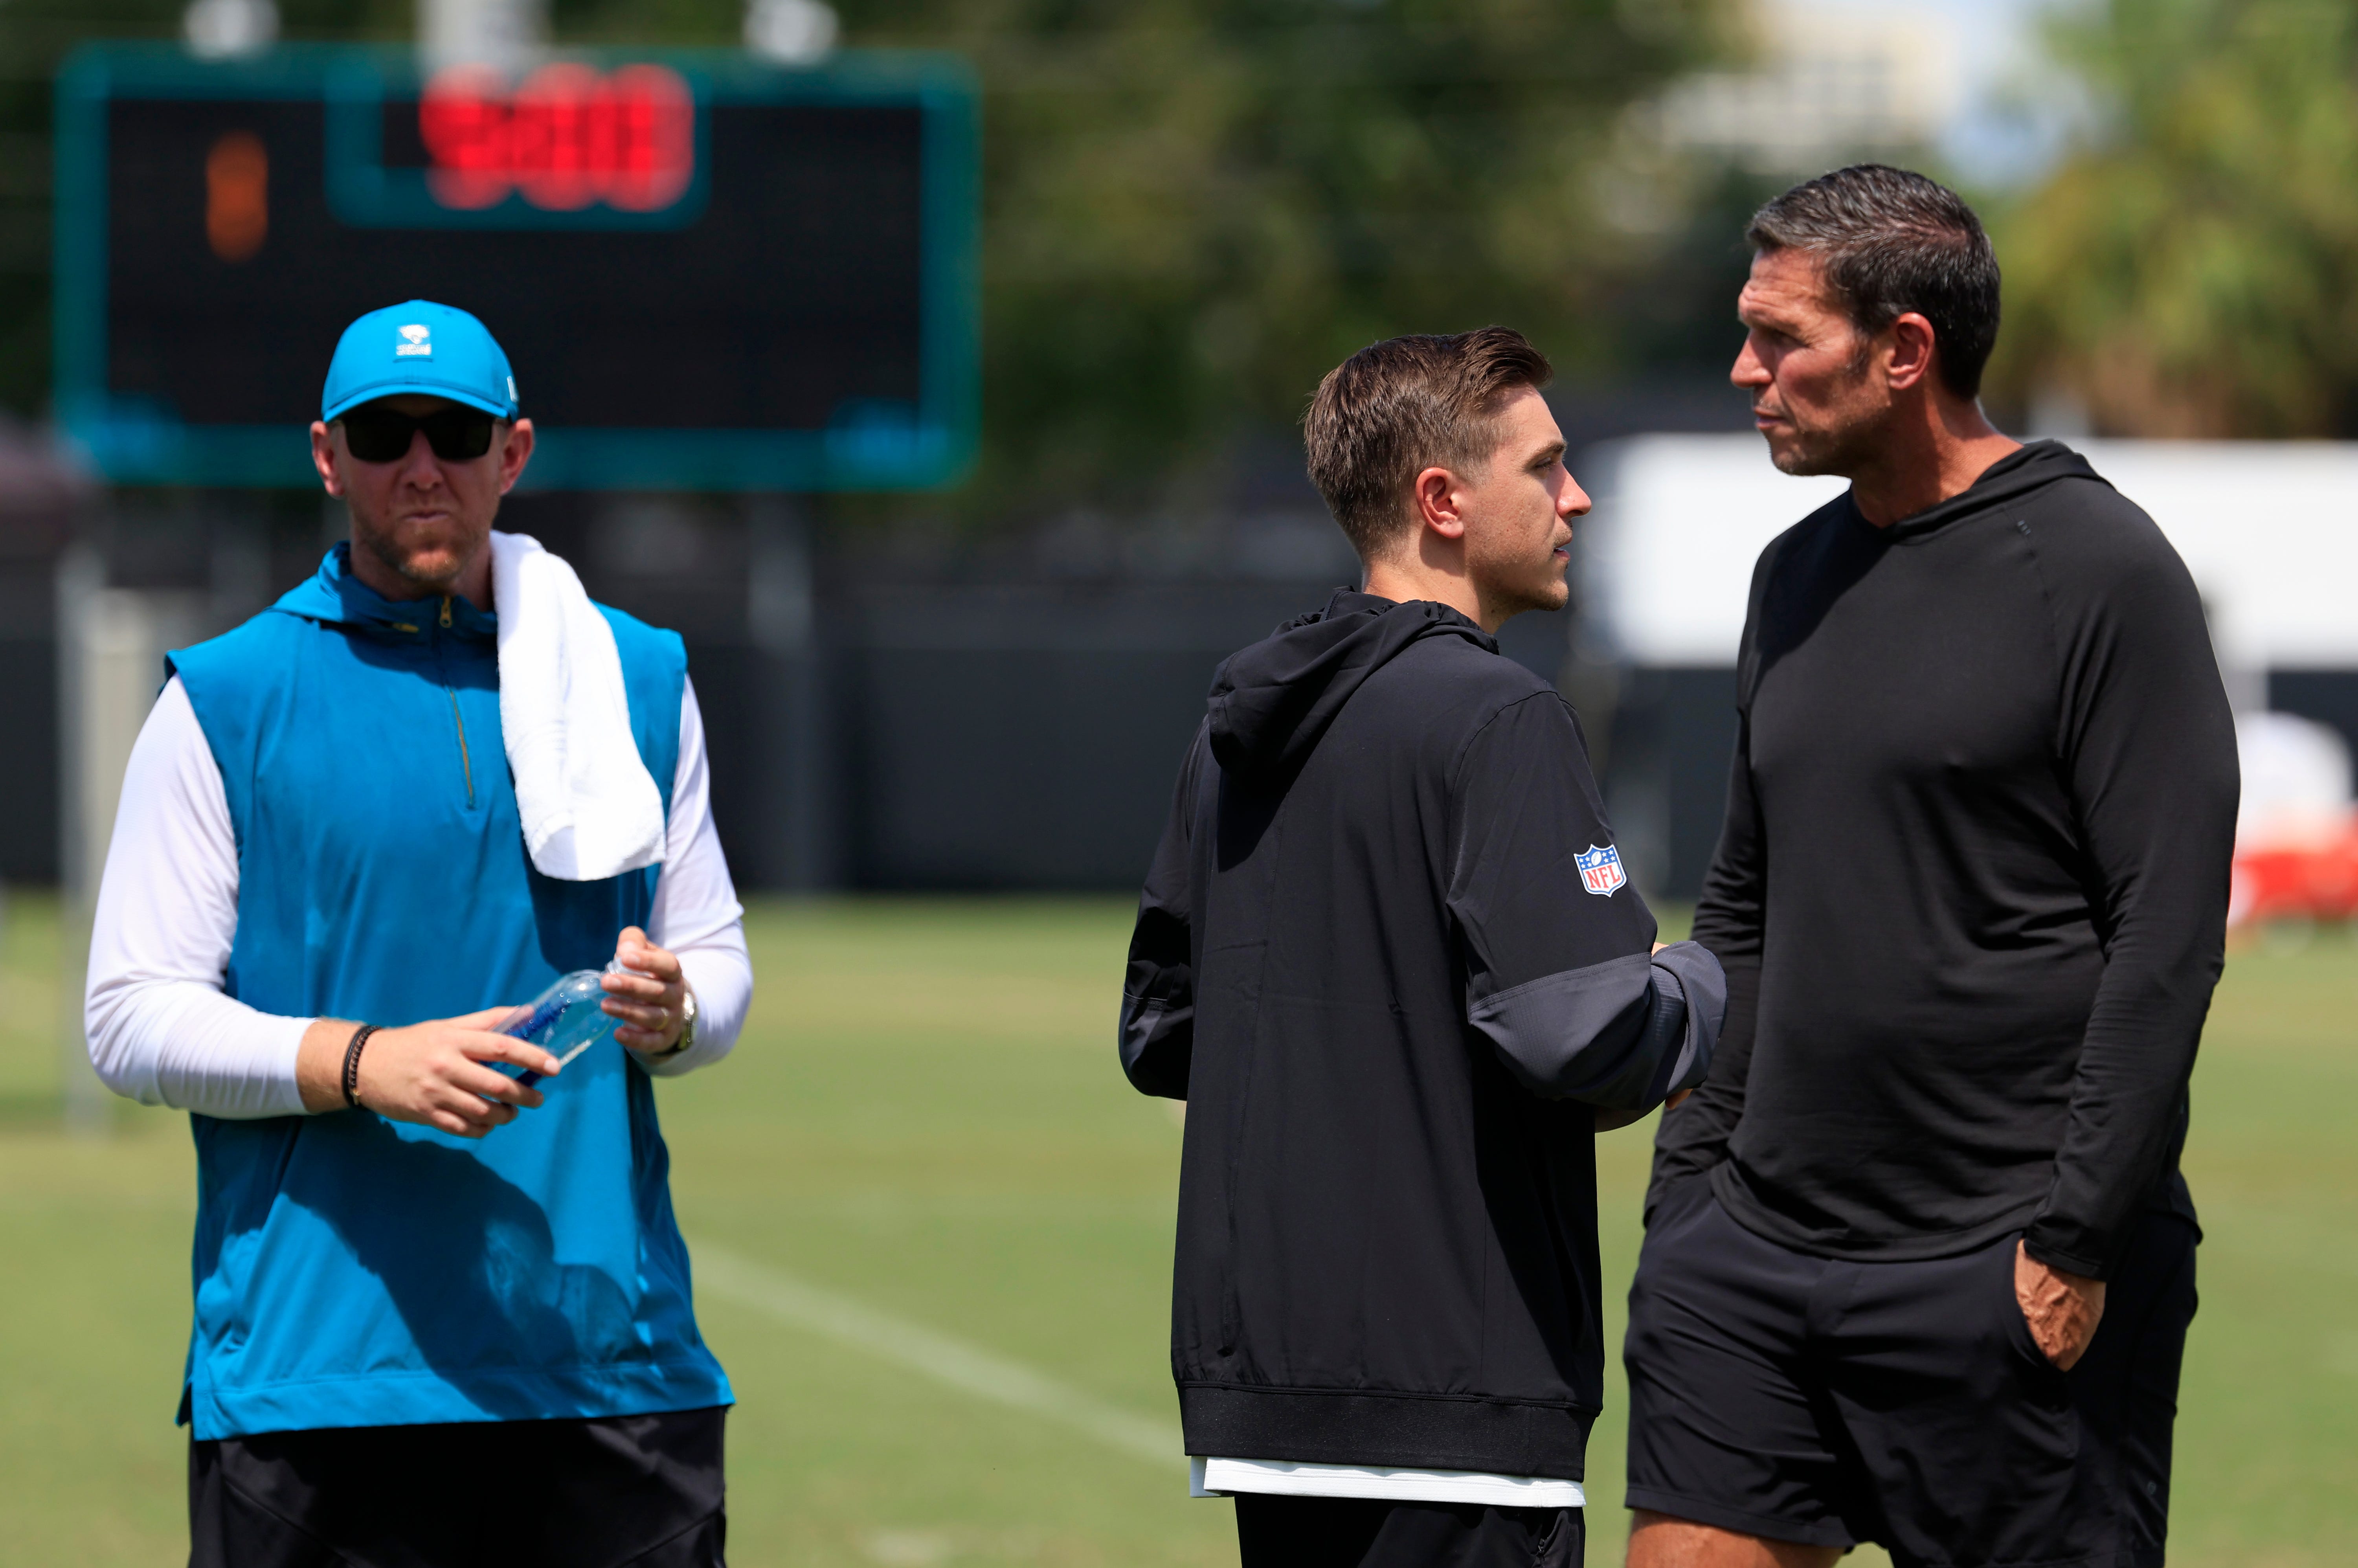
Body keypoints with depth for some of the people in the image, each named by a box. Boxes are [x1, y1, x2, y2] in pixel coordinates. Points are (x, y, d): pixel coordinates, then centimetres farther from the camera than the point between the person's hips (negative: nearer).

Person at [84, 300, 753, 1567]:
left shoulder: (639, 680, 14)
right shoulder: (223, 703, 4)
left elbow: (719, 963, 18)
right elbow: (131, 1021, 0)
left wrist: (669, 1012, -6)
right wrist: (362, 1064, -16)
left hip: (610, 1358, 3)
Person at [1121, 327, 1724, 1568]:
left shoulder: (1240, 730, 14)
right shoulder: (1494, 722, -12)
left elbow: (1160, 1033, 21)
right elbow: (1585, 1035, -21)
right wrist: (1706, 992, -1)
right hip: (1454, 1383, -8)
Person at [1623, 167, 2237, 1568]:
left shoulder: (2099, 571, -7)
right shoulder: (1797, 576, 15)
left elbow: (2168, 935, -12)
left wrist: (2077, 1241, -16)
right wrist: (1688, 1188, 14)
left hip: (2001, 1279, -7)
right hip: (1758, 1248, 7)